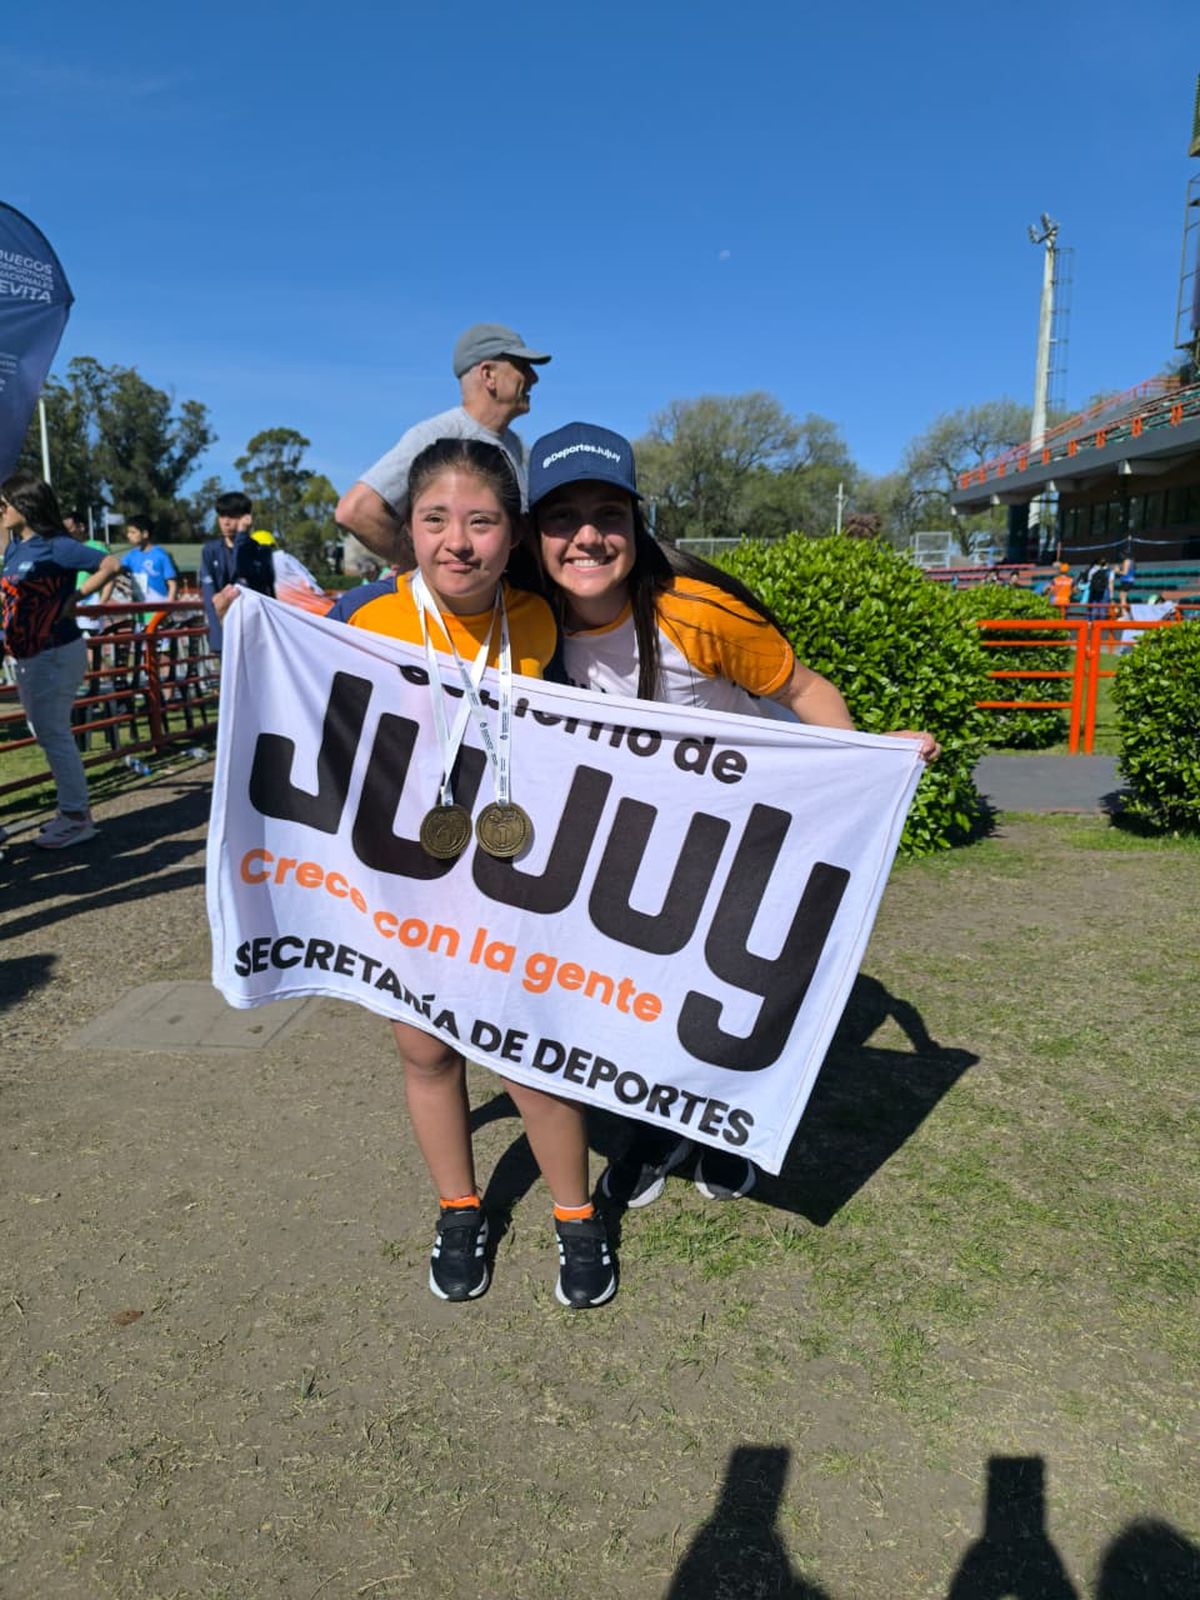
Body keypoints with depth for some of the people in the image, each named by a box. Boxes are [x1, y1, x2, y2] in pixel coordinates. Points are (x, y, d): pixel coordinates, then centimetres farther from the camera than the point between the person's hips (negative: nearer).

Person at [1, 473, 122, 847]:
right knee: (46, 733, 13)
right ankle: (73, 809, 23)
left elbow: (111, 565, -20)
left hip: (55, 655, -9)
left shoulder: (56, 546, -14)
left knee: (53, 734, -6)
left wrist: (75, 597, -15)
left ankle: (76, 818, 2)